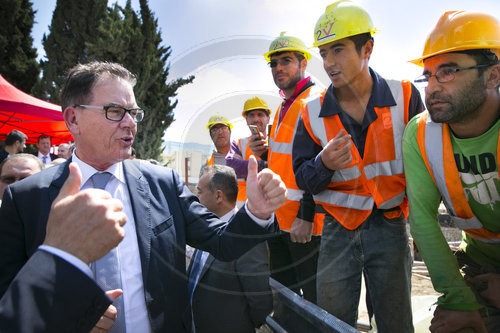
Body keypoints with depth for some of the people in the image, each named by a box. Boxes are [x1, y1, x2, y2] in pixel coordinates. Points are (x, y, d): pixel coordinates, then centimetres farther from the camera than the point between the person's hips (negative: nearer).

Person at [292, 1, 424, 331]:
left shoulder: (405, 96, -3)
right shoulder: (312, 112, -2)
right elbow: (302, 178, 1)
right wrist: (323, 164, -21)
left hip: (389, 227, 0)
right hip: (338, 229, 1)